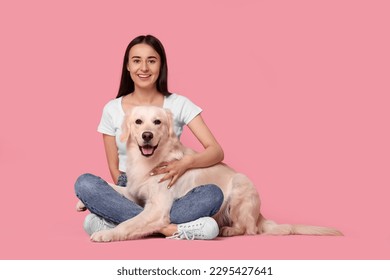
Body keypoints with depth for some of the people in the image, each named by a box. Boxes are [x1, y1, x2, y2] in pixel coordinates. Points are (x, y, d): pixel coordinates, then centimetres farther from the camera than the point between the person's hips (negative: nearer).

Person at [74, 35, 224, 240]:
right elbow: (114, 168, 5)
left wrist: (186, 162, -27)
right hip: (128, 192, 1)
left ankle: (116, 225, -34)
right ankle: (171, 229, -36)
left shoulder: (179, 104, 0)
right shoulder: (112, 109, 3)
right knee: (84, 183, -30)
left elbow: (216, 151, -6)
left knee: (213, 194, -30)